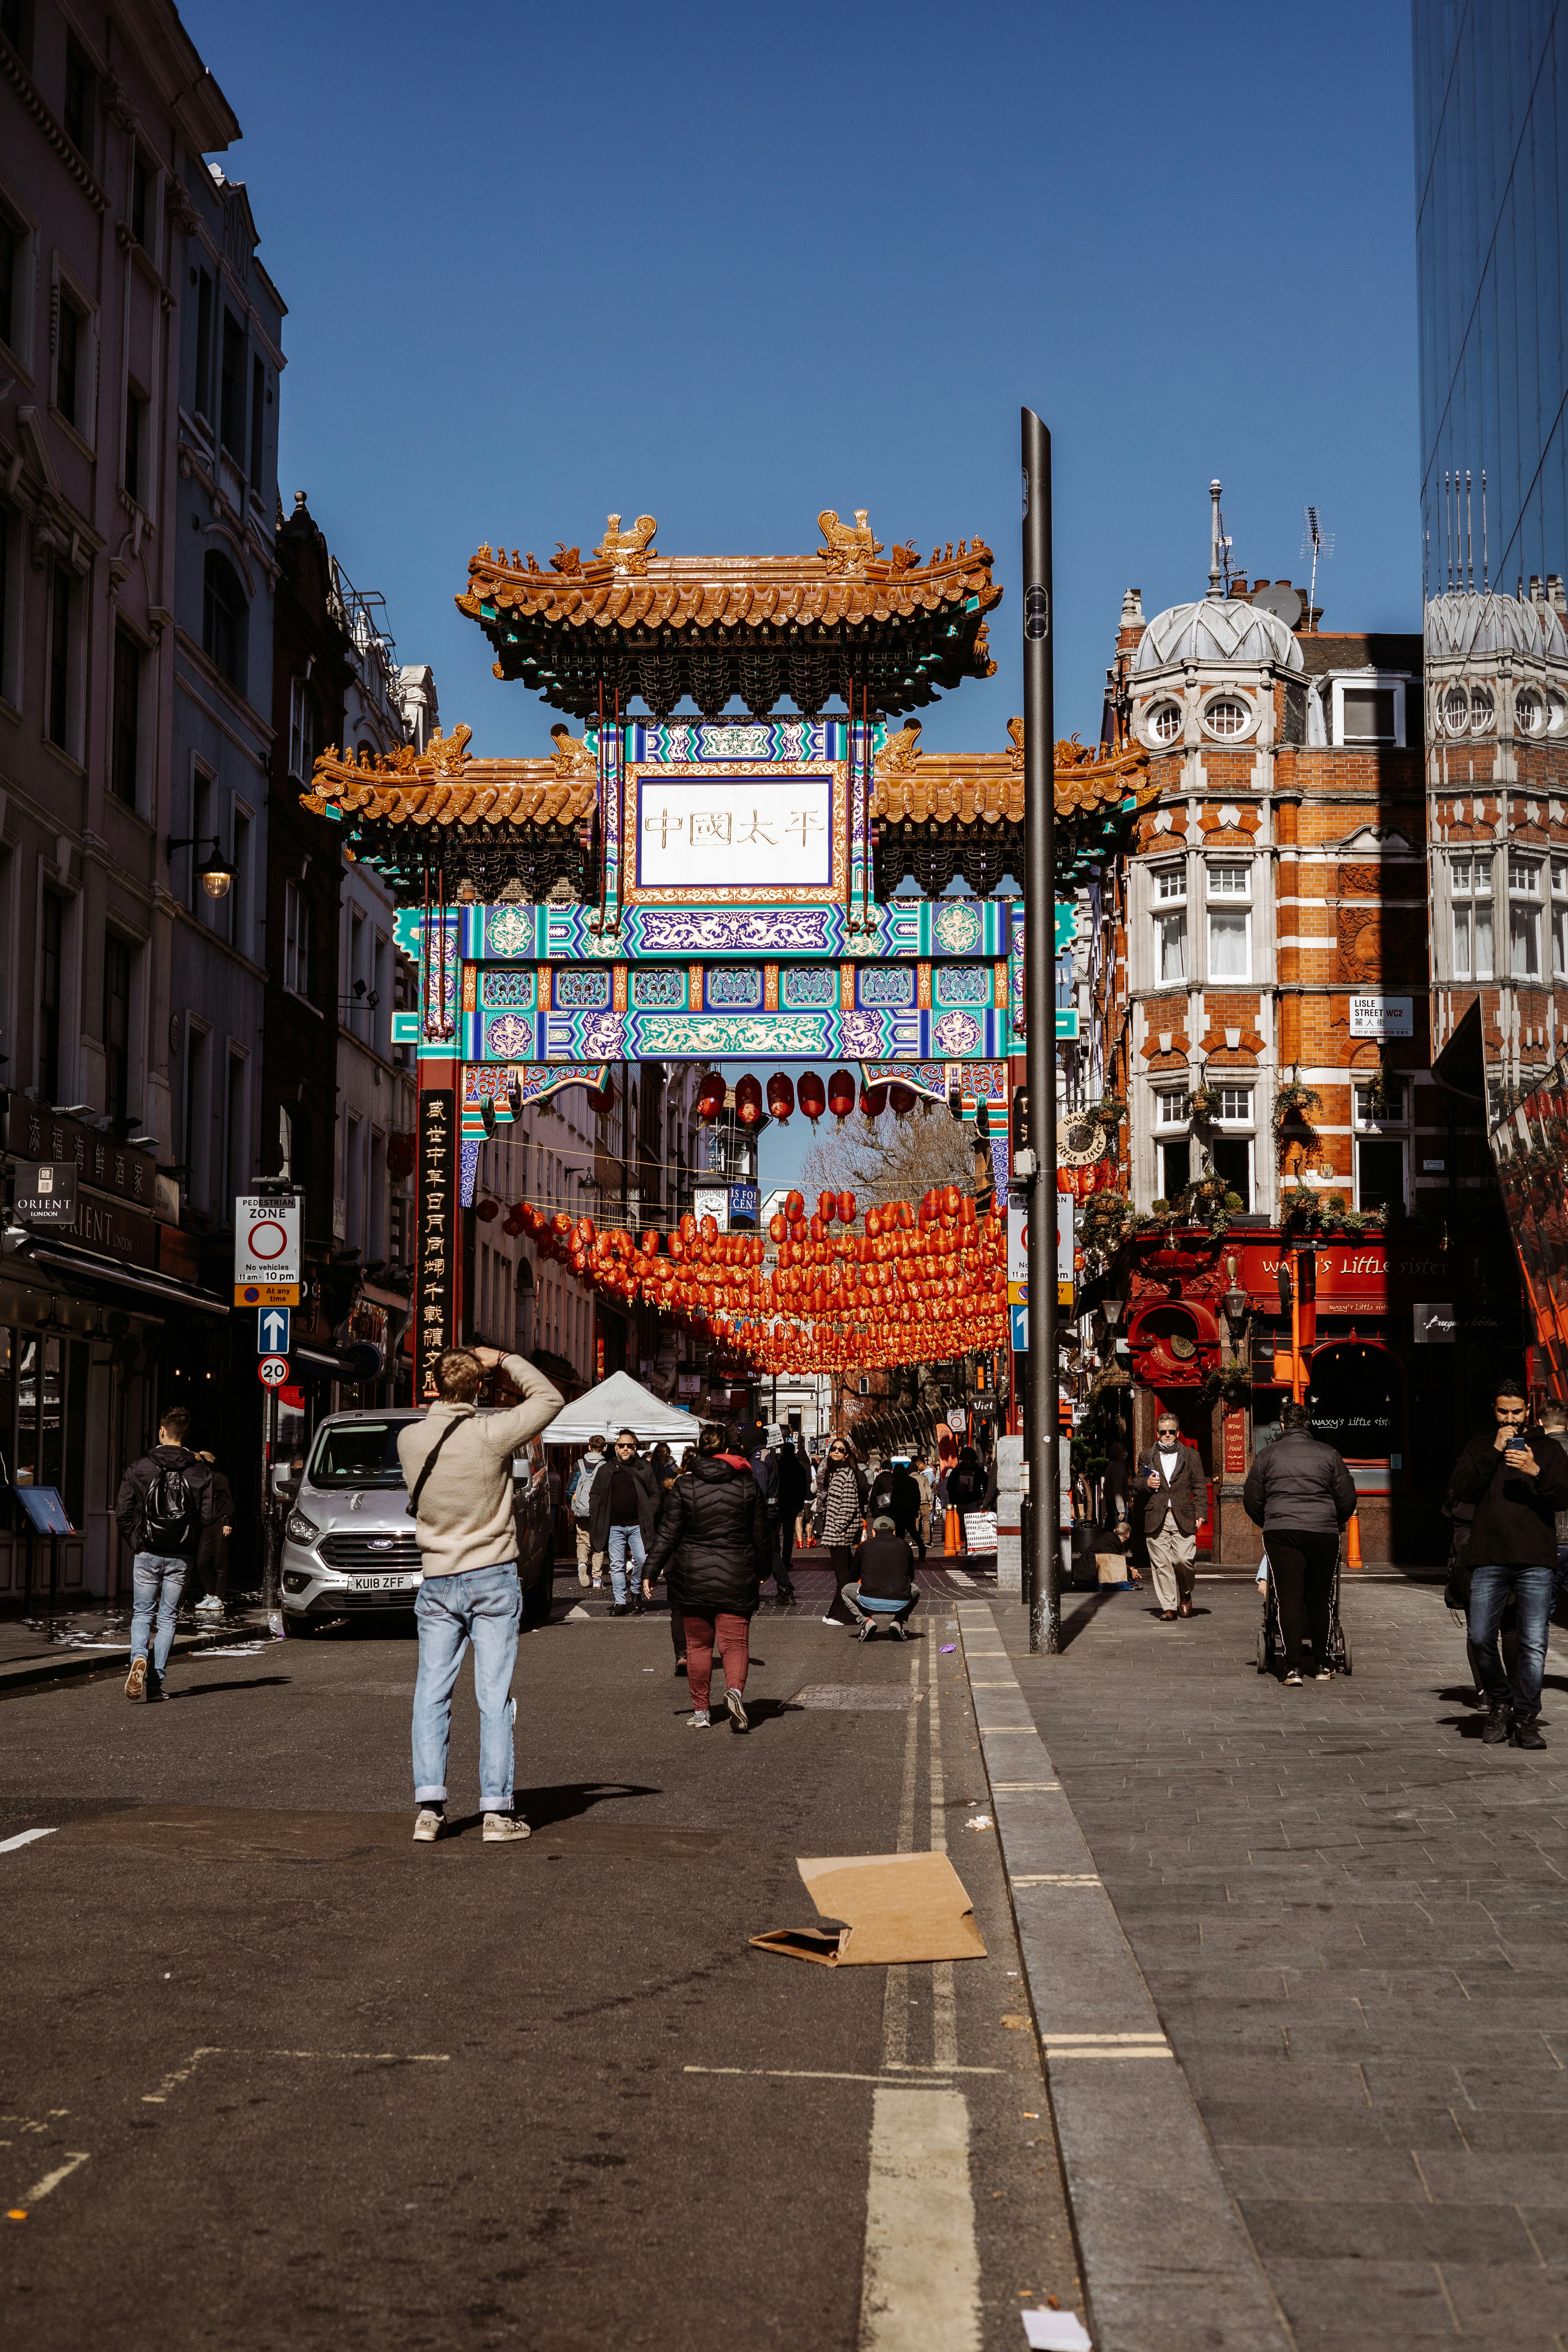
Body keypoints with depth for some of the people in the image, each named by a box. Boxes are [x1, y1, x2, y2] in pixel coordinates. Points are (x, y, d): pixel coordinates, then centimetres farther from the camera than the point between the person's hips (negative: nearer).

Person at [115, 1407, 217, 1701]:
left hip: (147, 1554, -1)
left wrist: (135, 1540, 8)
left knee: (142, 1613, 10)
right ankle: (156, 1681, 3)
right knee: (167, 1617, 8)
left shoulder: (140, 1467, -4)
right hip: (181, 1556, 1)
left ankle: (139, 1657, -18)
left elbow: (122, 1510, -6)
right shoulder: (200, 1472, -1)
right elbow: (208, 1516, -6)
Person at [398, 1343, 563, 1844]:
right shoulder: (490, 1435, -15)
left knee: (432, 1695, 9)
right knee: (494, 1695, 1)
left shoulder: (409, 1439, -4)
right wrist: (504, 1361, 5)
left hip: (437, 1585, 3)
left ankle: (428, 1806, 3)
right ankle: (497, 1811, 2)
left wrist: (449, 1401, 17)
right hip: (493, 1580, -3)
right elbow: (550, 1398, -1)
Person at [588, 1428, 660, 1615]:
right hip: (614, 1527, 1)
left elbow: (655, 1494, 12)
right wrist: (595, 1520, 1)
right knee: (617, 1565, 2)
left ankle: (636, 1591, 16)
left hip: (638, 1525, -1)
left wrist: (649, 1514, 0)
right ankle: (621, 1602, 8)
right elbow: (595, 1497, 11)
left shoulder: (644, 1469, 8)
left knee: (642, 1560, -9)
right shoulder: (607, 1470, 8)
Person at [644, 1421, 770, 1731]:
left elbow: (667, 1534, -4)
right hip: (736, 1578, 0)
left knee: (698, 1645, 11)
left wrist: (650, 1571, 3)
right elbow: (761, 1535, 7)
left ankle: (701, 1711, 14)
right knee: (735, 1642, 3)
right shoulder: (748, 1485, 1)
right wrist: (763, 1570, 21)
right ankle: (735, 1688, -26)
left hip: (693, 1577, 0)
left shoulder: (684, 1486, -4)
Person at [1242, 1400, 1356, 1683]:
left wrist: (1267, 1524, 27)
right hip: (1323, 1532, 1)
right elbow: (1348, 1498, 10)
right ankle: (1323, 1665, 17)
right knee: (1320, 1598, 11)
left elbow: (1252, 1500, 10)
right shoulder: (1328, 1454, 9)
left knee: (1289, 1598, -1)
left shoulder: (1268, 1455, 8)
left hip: (1281, 1532, -1)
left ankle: (1293, 1667, -9)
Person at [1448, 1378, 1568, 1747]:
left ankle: (1525, 1718, 5)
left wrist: (1537, 1472, -16)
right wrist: (1493, 1453, -7)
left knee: (1534, 1644, -5)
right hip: (1490, 1560, 1)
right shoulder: (1480, 1447, 14)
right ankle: (1499, 1704, 18)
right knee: (1481, 1638, -3)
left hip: (1536, 1562, -1)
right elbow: (1457, 1492, -1)